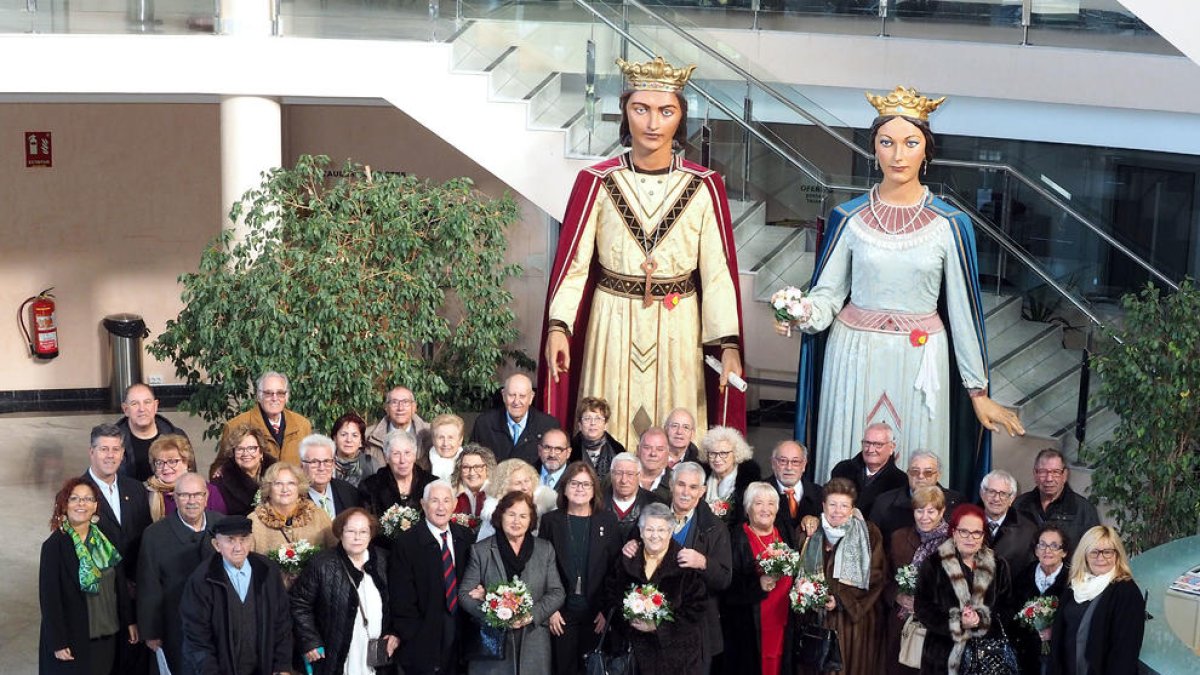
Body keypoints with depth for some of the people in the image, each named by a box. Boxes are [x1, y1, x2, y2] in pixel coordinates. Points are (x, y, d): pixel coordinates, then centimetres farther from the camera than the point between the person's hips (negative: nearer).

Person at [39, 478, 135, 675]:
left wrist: (129, 621, 8)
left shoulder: (105, 541, 4)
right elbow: (49, 597, -12)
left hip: (106, 635, 5)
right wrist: (58, 643, -14)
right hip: (73, 638, -5)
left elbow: (120, 583, 9)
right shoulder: (54, 546, -12)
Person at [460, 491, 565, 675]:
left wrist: (532, 615, -12)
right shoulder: (480, 550, 3)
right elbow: (465, 593, 0)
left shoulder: (545, 549, 9)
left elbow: (557, 593, 6)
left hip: (533, 644, 2)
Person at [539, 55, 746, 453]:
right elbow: (573, 262, -3)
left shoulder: (704, 186, -2)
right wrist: (557, 326, -15)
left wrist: (730, 344, -10)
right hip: (612, 326, 0)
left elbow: (718, 272, -3)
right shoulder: (597, 182, -3)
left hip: (678, 330, 0)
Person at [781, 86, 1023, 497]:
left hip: (919, 363, 0)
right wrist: (804, 316, -22)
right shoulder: (849, 218, 1)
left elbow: (962, 309, 2)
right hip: (855, 359, 1)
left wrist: (978, 391, 3)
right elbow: (828, 292, 2)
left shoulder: (949, 224, -1)